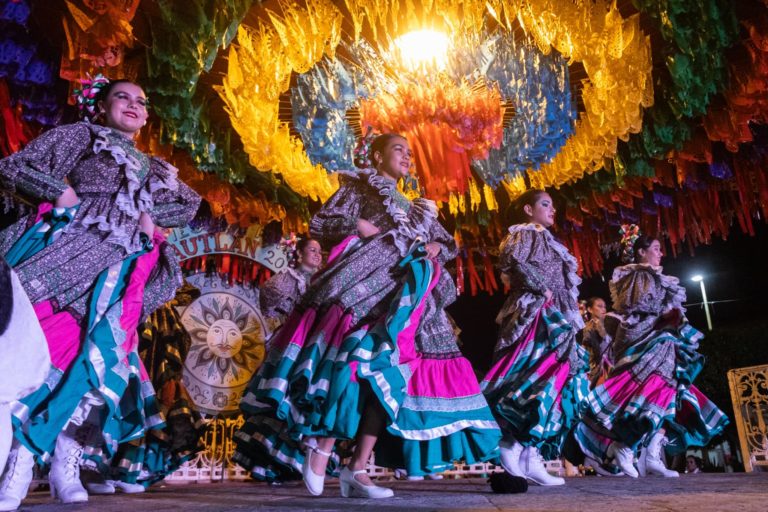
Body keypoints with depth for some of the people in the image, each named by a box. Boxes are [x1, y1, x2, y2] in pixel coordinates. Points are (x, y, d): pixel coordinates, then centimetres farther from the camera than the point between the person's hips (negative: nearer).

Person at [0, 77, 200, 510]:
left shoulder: (151, 167, 27)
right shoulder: (81, 134, 15)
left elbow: (189, 202, 32)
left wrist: (148, 216, 15)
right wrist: (62, 193, -6)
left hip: (117, 268, 4)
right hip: (66, 251, -3)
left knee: (96, 356, -7)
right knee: (45, 343, -14)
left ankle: (66, 464, -2)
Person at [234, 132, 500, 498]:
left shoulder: (414, 205, 31)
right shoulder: (359, 186, 14)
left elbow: (448, 242, 30)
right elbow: (320, 225, 3)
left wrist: (435, 248, 8)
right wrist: (362, 227, -9)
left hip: (408, 295, 6)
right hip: (368, 279, -5)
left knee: (391, 373, -7)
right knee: (361, 353, -25)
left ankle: (357, 470, -5)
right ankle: (319, 443, -15)